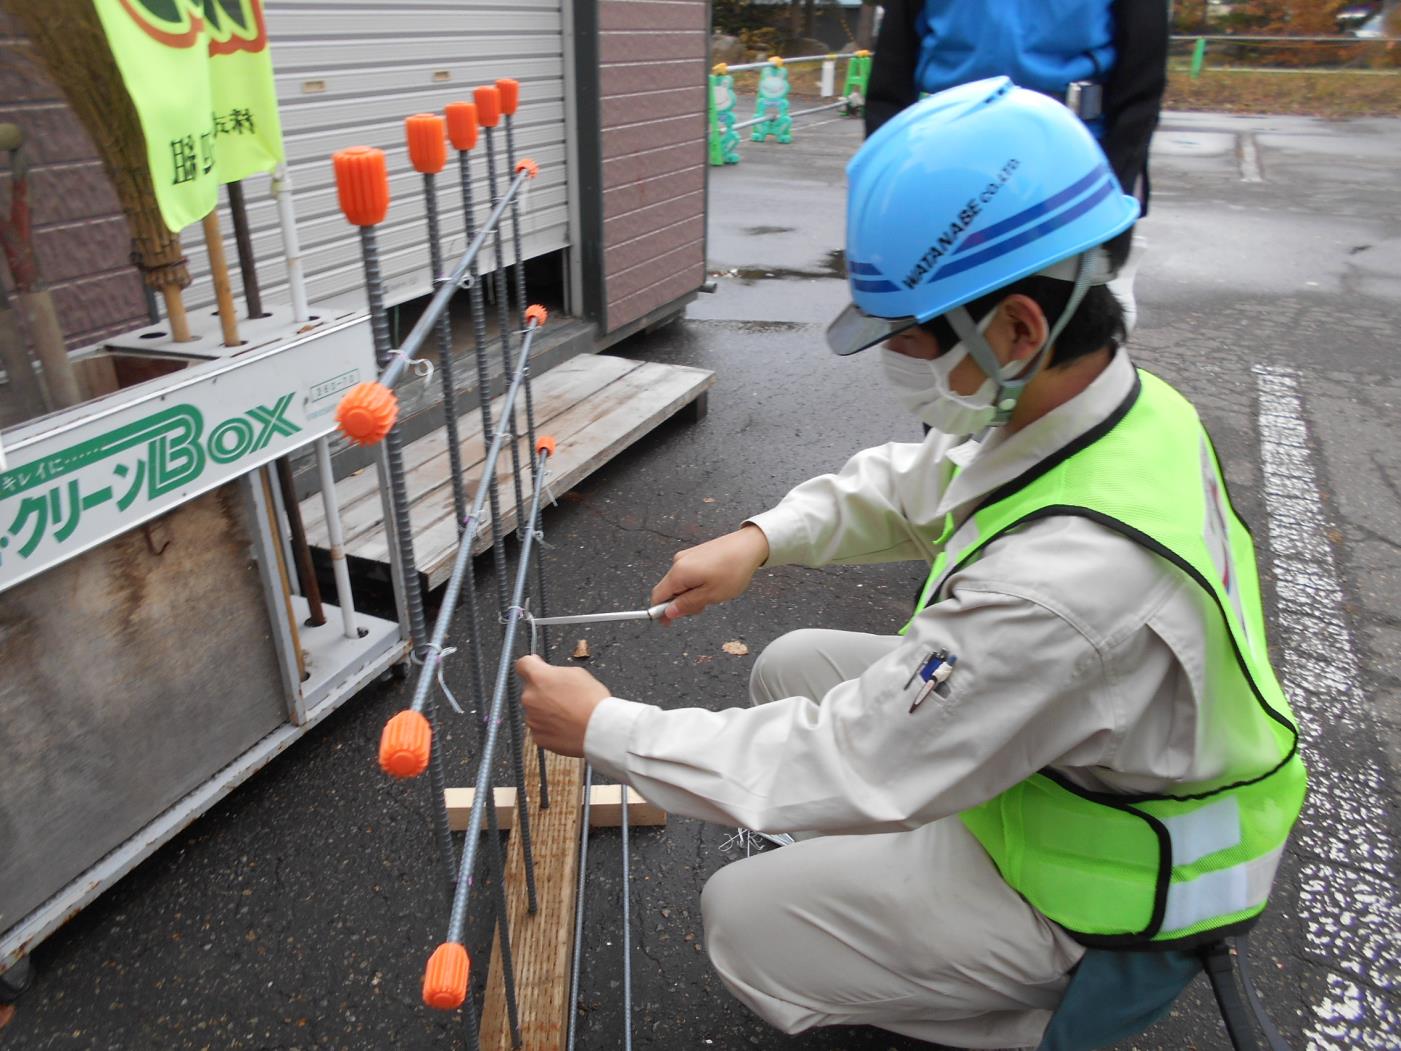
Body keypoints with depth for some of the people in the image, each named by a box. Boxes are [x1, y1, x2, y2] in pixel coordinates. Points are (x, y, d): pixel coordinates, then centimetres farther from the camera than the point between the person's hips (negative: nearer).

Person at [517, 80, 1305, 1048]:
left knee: (745, 922, -1)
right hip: (1084, 760, 8)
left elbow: (844, 768, -32)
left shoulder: (1065, 579, -42)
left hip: (1098, 881, -7)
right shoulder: (1112, 398, -14)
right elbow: (910, 482, 4)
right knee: (793, 668, 8)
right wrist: (763, 538, -9)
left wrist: (606, 730, -21)